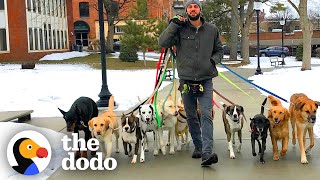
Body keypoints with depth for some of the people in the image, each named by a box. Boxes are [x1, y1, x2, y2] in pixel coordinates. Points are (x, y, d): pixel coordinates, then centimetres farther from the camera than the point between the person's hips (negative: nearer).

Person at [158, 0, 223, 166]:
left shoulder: (212, 30, 6)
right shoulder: (180, 29, 1)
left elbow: (219, 50, 18)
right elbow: (163, 42, -11)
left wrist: (213, 60, -2)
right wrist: (174, 23, -13)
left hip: (205, 80, 0)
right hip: (186, 80, 1)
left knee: (206, 115, -13)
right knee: (191, 117, 11)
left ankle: (207, 153, -19)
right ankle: (198, 147, 27)